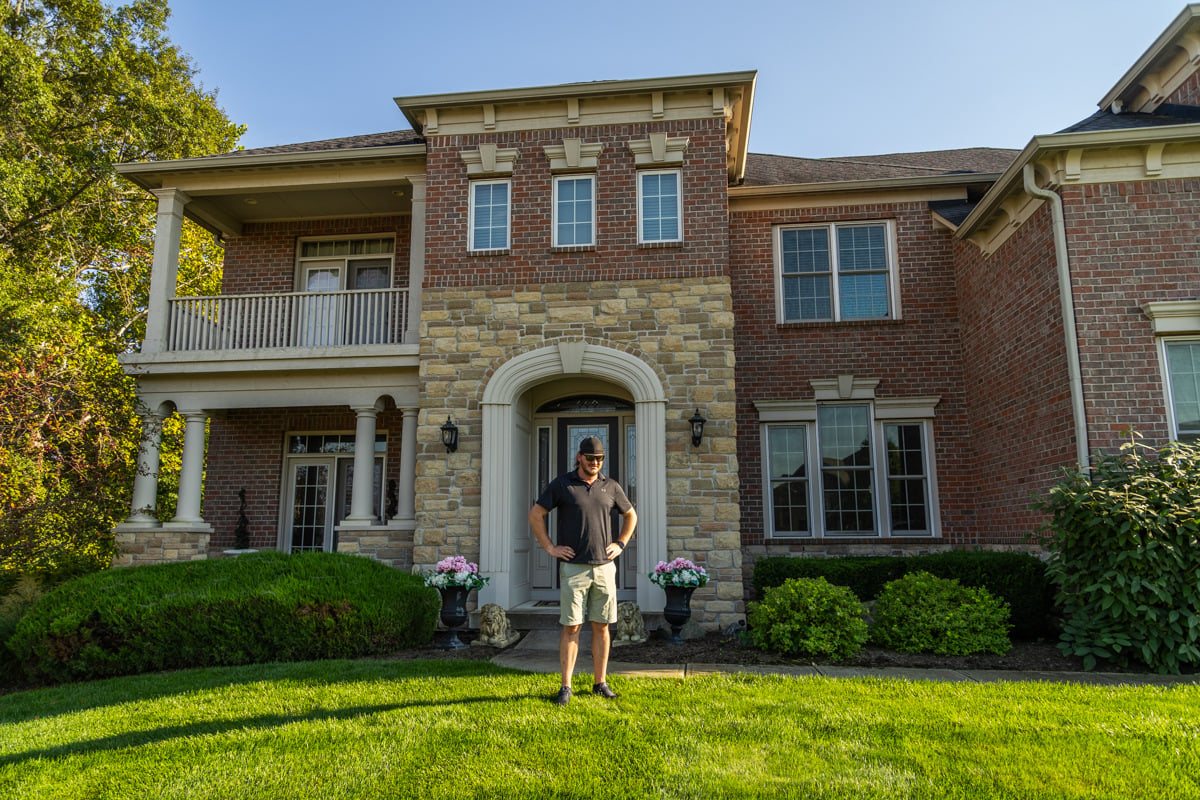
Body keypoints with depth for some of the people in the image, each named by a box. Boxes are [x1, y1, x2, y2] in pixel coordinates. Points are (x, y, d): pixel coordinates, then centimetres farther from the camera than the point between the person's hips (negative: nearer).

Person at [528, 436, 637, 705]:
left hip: (604, 567, 3)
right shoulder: (561, 484, -1)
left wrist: (620, 544, 10)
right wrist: (550, 547, -3)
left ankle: (601, 683, 18)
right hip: (573, 568, -3)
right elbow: (535, 515, 2)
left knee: (602, 626, 7)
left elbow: (631, 515, 22)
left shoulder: (610, 486, 8)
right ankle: (565, 687, 6)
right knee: (571, 627, -2)